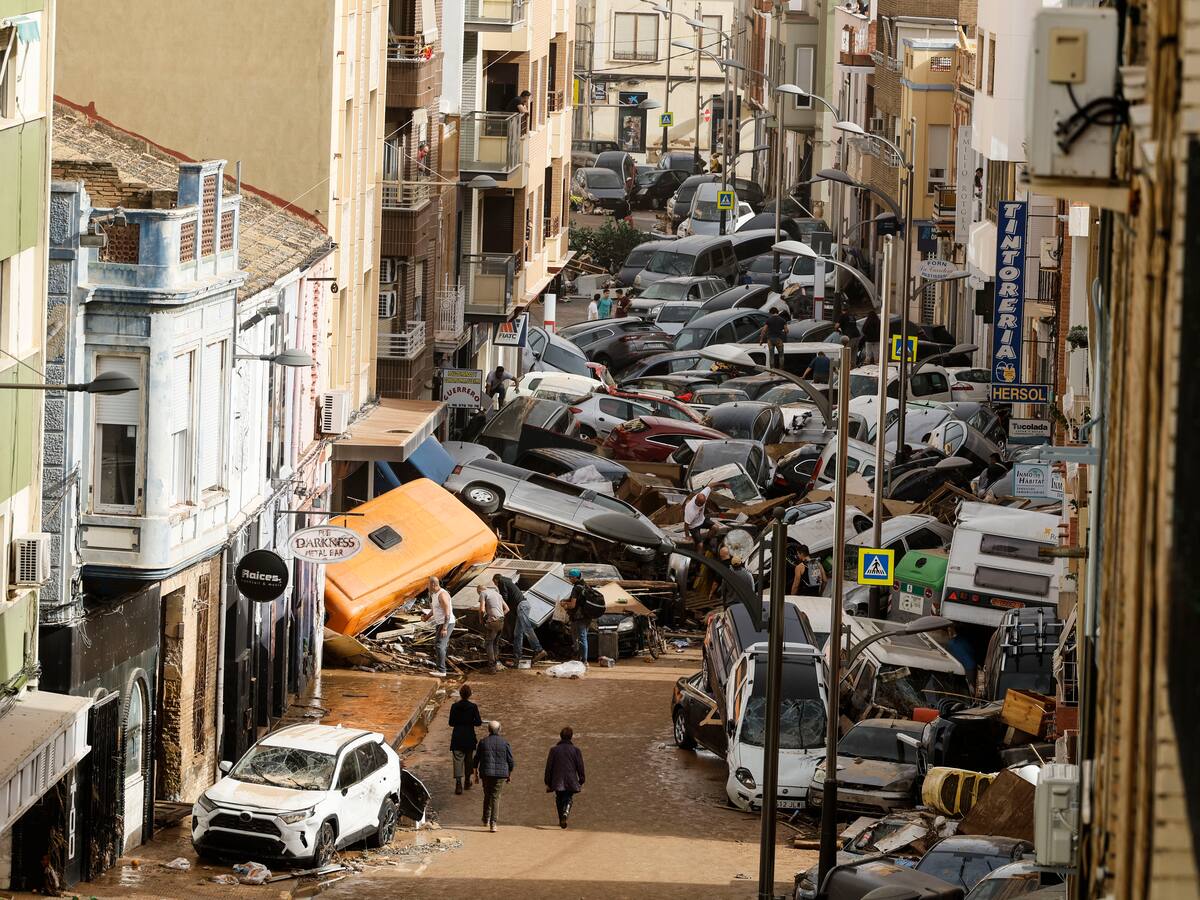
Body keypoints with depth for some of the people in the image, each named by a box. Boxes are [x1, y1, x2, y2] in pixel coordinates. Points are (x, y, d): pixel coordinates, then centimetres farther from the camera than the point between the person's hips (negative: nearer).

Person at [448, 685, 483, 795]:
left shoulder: (454, 707, -5)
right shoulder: (473, 707, -9)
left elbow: (451, 723, -1)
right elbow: (478, 722, -10)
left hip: (457, 737, 0)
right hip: (469, 738, 0)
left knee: (458, 759, -2)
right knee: (469, 759, 17)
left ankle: (458, 782, -18)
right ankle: (467, 781, 29)